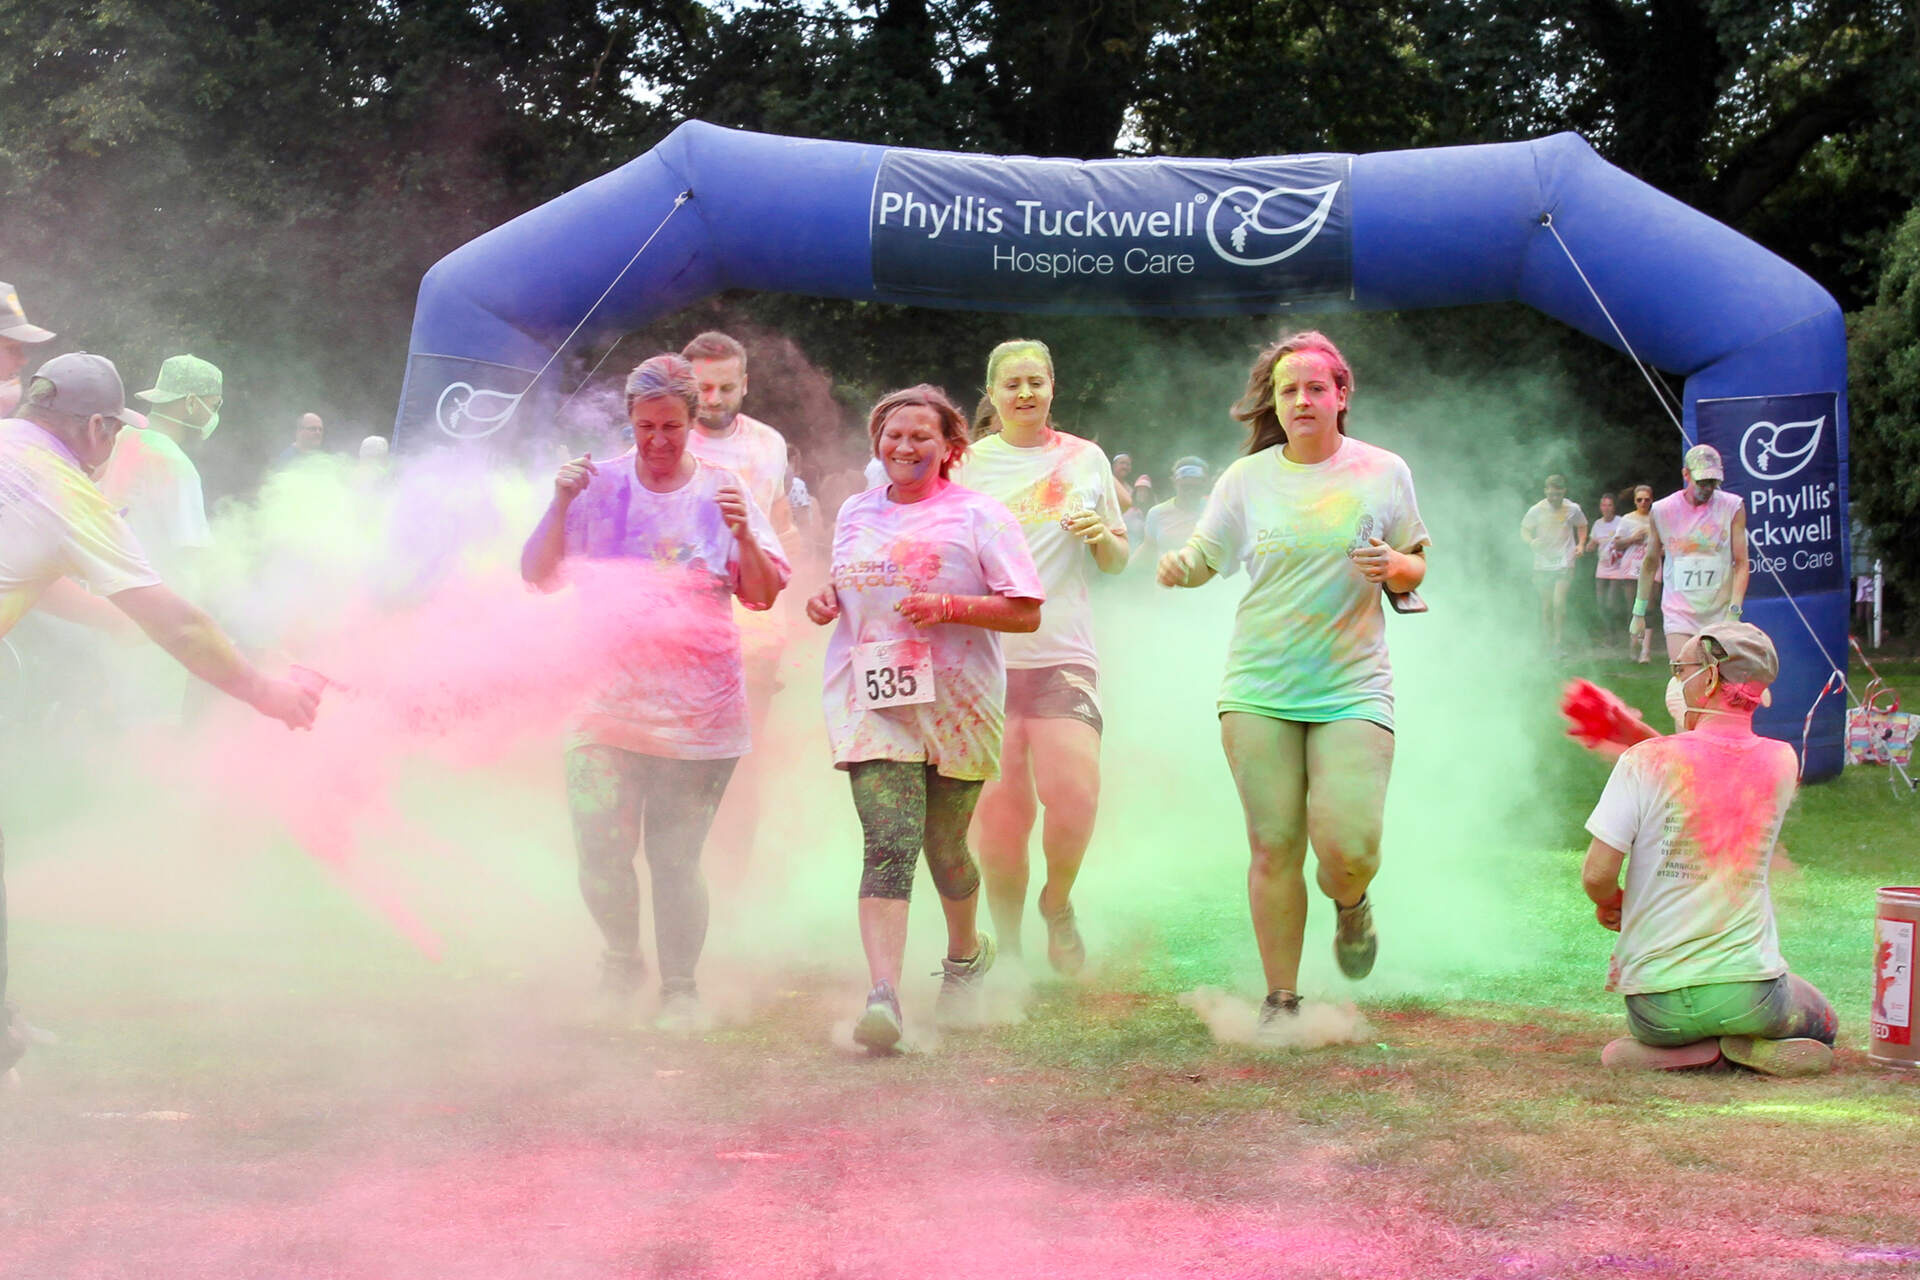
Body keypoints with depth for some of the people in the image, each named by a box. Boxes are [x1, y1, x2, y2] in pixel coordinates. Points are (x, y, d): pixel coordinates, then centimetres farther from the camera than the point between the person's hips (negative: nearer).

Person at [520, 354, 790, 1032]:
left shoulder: (721, 490, 6)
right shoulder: (599, 485, 5)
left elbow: (765, 595, 3)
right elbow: (538, 576, 3)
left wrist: (741, 533, -15)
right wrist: (559, 507, -12)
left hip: (698, 712, 0)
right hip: (606, 702, 0)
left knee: (676, 860, -1)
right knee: (601, 855, -6)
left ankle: (680, 989, 17)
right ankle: (622, 958, 23)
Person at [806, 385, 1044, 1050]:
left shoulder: (978, 516, -2)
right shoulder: (855, 513, 12)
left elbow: (1026, 613, -6)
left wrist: (950, 606, -19)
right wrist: (826, 599, 5)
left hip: (956, 702, -1)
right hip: (871, 701, 2)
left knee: (943, 845, 12)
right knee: (889, 843, -16)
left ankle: (966, 953, 43)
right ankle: (883, 996, -26)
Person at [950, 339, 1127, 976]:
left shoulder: (1086, 459, 11)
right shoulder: (967, 464, 8)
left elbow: (1118, 562, 16)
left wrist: (1103, 536, -5)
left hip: (1063, 653, 0)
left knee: (1075, 792, -16)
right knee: (1000, 811, -1)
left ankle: (1058, 903, 13)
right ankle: (1006, 950, 15)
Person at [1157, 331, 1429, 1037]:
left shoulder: (1383, 472, 4)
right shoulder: (1248, 478, 5)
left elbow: (1417, 569, 12)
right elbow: (1204, 555, 9)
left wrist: (1392, 568, -11)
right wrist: (1178, 567, -14)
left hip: (1352, 687, -1)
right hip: (1259, 688, 1)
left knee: (1347, 849, -13)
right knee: (1273, 847, -1)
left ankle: (1350, 907, 25)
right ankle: (1280, 999, 14)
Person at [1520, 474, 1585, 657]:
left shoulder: (1572, 509, 0)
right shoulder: (1536, 510, -2)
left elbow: (1582, 526, 19)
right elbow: (1524, 530, 7)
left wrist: (1580, 544, 1)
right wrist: (1531, 541, -16)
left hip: (1564, 564, -1)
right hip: (1542, 565, 1)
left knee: (1559, 603, -16)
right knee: (1546, 606, 5)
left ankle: (1559, 644, -7)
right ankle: (1549, 643, 18)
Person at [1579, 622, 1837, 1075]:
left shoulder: (1645, 761, -13)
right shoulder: (1781, 763, -1)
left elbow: (1597, 875, -14)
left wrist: (1609, 902, 8)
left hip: (1659, 1002, -1)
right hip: (1751, 994, 1)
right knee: (1823, 1027, 32)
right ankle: (1747, 1046, 0)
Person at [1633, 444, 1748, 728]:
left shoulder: (1732, 507, -2)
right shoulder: (1661, 511, 0)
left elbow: (1741, 563, -2)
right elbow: (1650, 562, 12)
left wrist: (1734, 611, -12)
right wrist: (1639, 612, 14)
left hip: (1721, 614, 1)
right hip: (1679, 613, -1)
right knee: (1684, 687, -15)